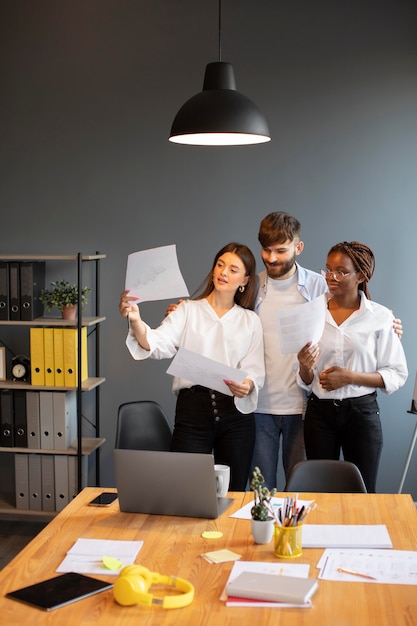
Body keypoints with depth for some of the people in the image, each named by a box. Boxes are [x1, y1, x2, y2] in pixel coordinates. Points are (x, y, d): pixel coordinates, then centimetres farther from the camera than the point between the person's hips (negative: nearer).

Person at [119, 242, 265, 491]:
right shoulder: (188, 311, 6)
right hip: (193, 408, -2)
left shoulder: (251, 320, 11)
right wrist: (135, 321, -31)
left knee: (233, 494, 8)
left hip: (236, 410, 2)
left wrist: (247, 385, -19)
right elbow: (158, 344, -11)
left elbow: (256, 370, 4)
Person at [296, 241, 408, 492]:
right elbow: (305, 382, 8)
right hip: (320, 412, 2)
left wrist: (350, 377, -16)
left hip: (361, 412, -2)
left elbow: (397, 375, -5)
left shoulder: (380, 316, -4)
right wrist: (305, 368, -15)